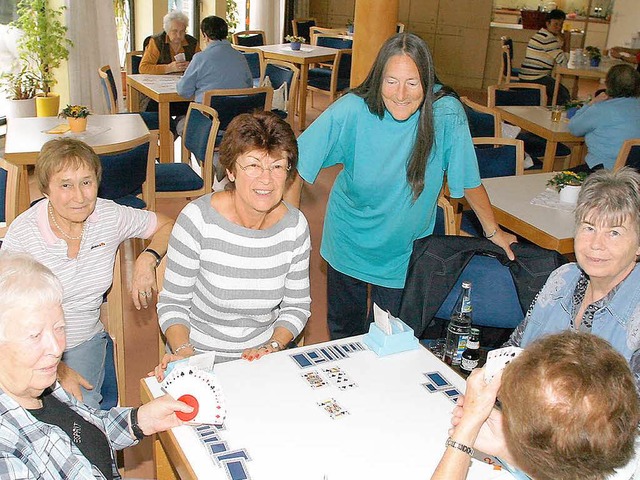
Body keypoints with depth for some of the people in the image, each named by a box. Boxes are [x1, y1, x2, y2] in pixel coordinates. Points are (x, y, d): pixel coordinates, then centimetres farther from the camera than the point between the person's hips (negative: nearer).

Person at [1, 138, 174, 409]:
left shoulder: (110, 216, -6)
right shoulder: (22, 233, -16)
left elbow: (167, 226, 11)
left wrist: (148, 259, -11)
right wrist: (56, 368, -19)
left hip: (86, 341, 2)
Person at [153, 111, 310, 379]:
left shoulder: (295, 226, -4)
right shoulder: (198, 220, -14)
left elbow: (297, 306, 6)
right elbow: (173, 302, -6)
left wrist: (274, 346, -9)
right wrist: (182, 352, -21)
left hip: (262, 359, 3)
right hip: (200, 360, -2)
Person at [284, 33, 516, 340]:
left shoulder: (446, 114, -22)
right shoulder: (352, 111, -21)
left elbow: (468, 180, -9)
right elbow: (299, 163, -13)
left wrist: (493, 231, 2)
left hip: (405, 254, -1)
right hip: (349, 243, 1)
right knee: (343, 331, 20)